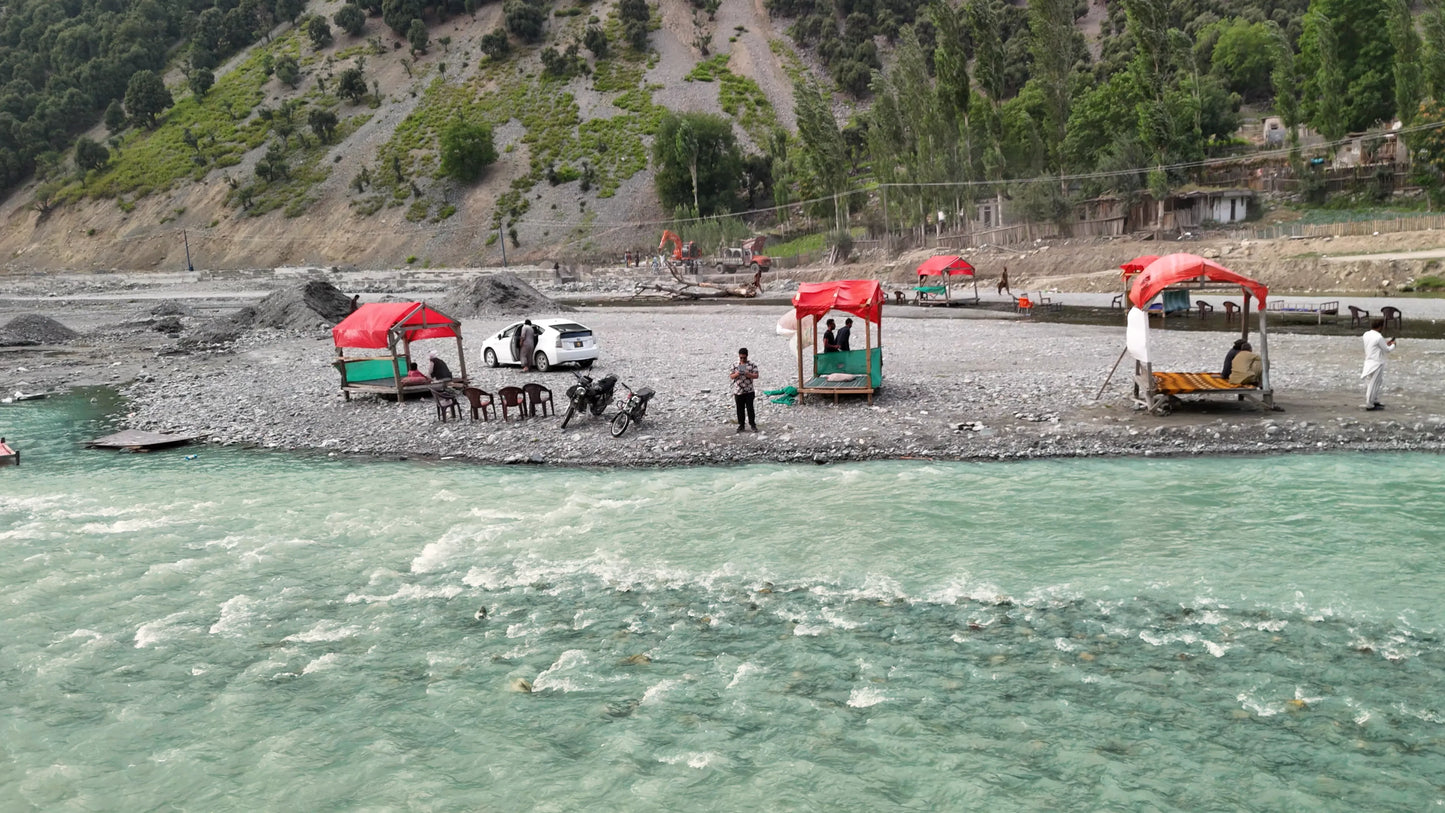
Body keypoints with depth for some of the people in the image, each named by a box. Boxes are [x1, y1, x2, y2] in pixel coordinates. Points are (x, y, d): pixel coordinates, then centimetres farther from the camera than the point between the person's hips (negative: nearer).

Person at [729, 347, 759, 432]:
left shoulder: (752, 365, -1)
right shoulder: (735, 365, 6)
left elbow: (756, 376, -6)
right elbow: (731, 376, 4)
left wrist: (748, 374, -21)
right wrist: (736, 374, -17)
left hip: (749, 391, -2)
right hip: (738, 391, 2)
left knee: (750, 408, -1)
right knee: (740, 409, 7)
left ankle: (753, 424, 8)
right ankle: (741, 425, 16)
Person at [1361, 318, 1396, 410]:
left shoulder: (1366, 334, 5)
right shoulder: (1378, 337, -19)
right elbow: (1387, 350, -9)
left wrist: (1386, 343, 18)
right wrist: (1393, 345, 10)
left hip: (1368, 362, 9)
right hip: (1377, 363, -9)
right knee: (1373, 384, -2)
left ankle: (1375, 402, 29)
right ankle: (1369, 405, 3)